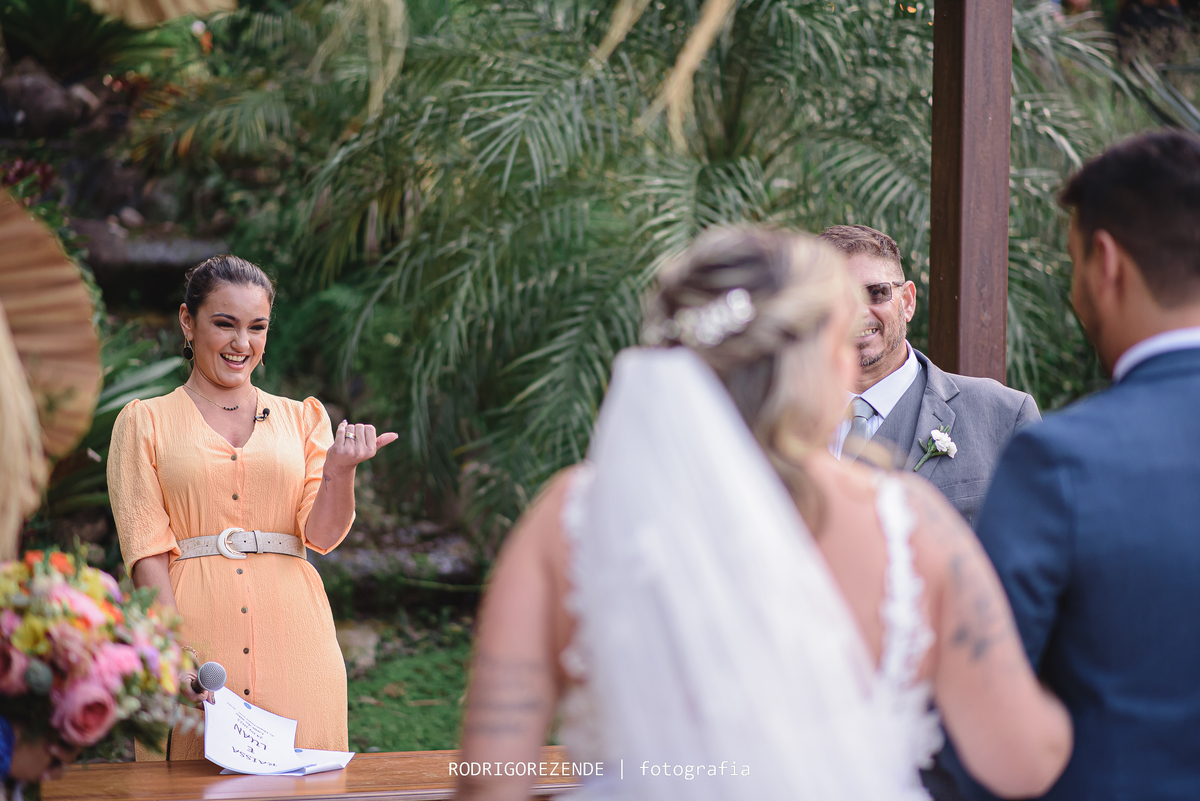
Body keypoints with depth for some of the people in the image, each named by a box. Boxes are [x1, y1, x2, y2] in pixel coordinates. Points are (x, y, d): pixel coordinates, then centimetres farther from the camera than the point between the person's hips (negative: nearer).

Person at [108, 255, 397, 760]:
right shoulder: (144, 422, 7)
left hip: (291, 633, 2)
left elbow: (321, 536, 4)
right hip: (194, 628, -2)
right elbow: (145, 548, -2)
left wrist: (341, 468, -15)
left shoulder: (301, 418, 14)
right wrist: (174, 653, -15)